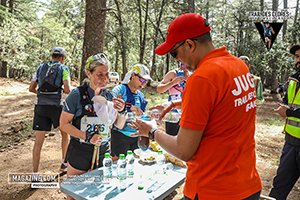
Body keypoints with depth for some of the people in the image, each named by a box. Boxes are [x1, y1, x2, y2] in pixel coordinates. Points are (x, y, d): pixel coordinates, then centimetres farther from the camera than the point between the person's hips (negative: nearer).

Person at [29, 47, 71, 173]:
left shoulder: (41, 67, 14)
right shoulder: (63, 68, 2)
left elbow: (31, 88, 12)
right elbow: (67, 90, -9)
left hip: (40, 106, 3)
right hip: (56, 106, -3)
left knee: (38, 141, 5)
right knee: (65, 133, 21)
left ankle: (35, 173, 7)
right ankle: (64, 163, 30)